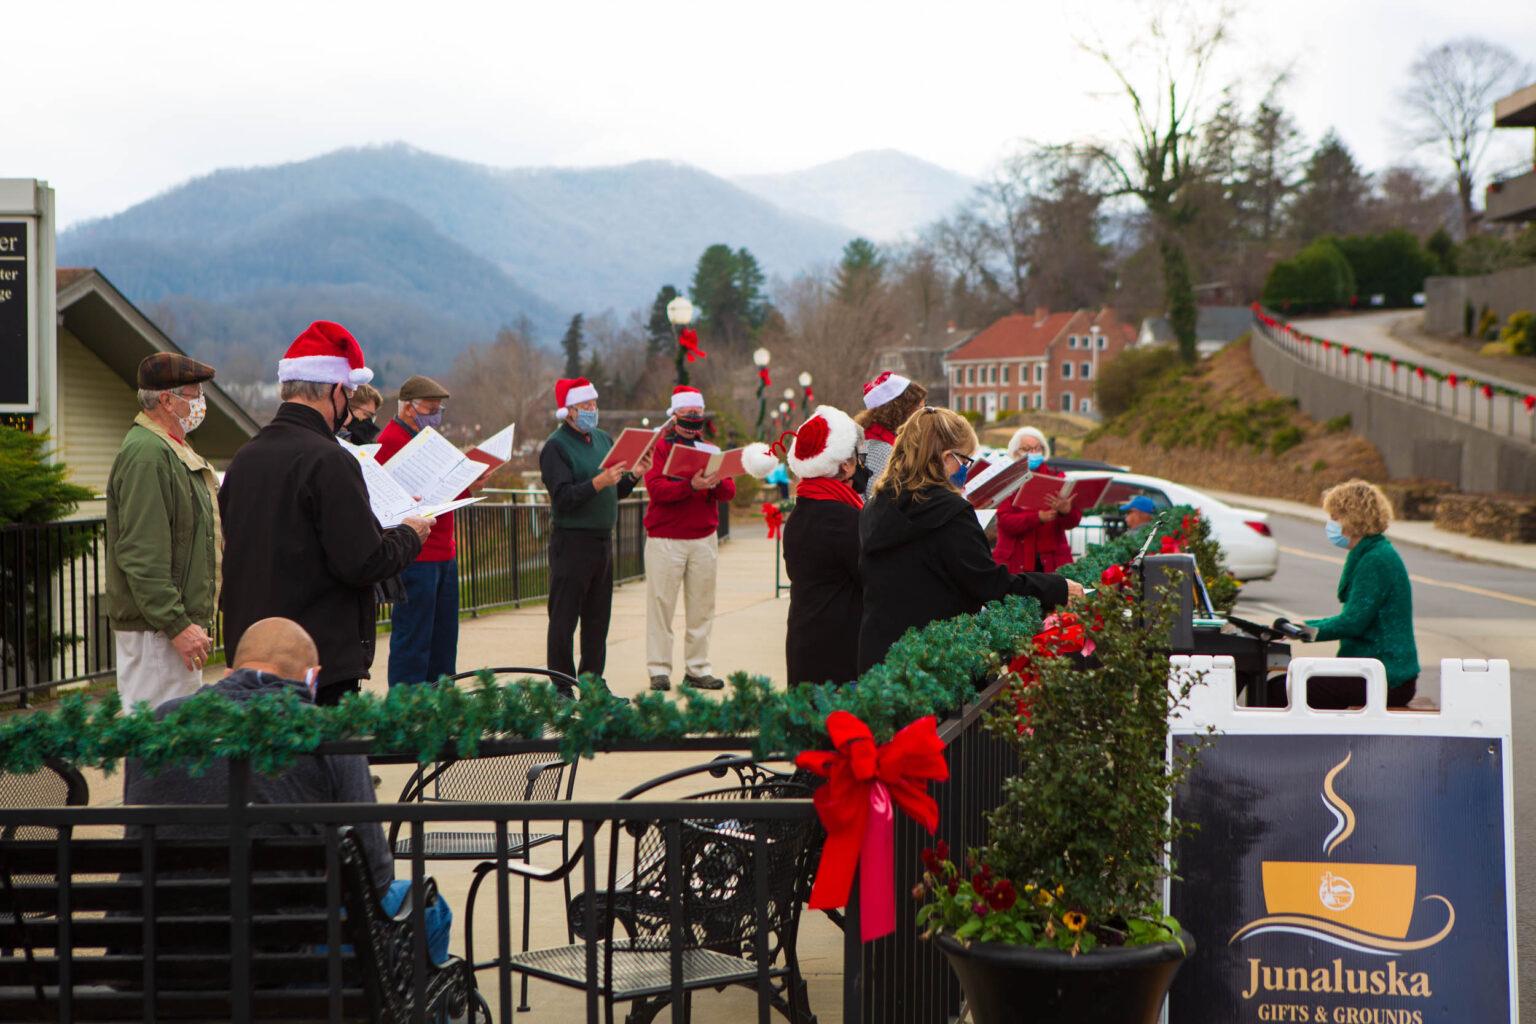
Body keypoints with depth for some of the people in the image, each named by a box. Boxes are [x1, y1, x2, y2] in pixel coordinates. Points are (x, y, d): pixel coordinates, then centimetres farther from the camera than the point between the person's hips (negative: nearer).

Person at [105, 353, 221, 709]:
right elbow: (141, 555, -23)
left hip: (178, 622, 11)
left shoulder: (171, 451, 18)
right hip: (154, 631, -11)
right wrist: (177, 625, -24)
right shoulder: (145, 453, -17)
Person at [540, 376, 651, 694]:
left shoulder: (603, 440, 15)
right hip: (571, 540, -7)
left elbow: (617, 492, 17)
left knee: (598, 619, 11)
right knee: (564, 618, -3)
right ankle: (561, 688, 2)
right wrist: (598, 482, -26)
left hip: (603, 539, 7)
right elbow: (563, 497, -17)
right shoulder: (556, 446, -8)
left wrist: (633, 474, -1)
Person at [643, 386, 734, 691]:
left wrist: (716, 483, -18)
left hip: (704, 538, 4)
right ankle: (659, 670, 0)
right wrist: (692, 486, -26)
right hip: (665, 538, -4)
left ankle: (697, 669, 10)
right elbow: (655, 488, -14)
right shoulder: (659, 447, 2)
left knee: (702, 607, 4)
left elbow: (729, 492, 5)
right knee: (661, 604, -5)